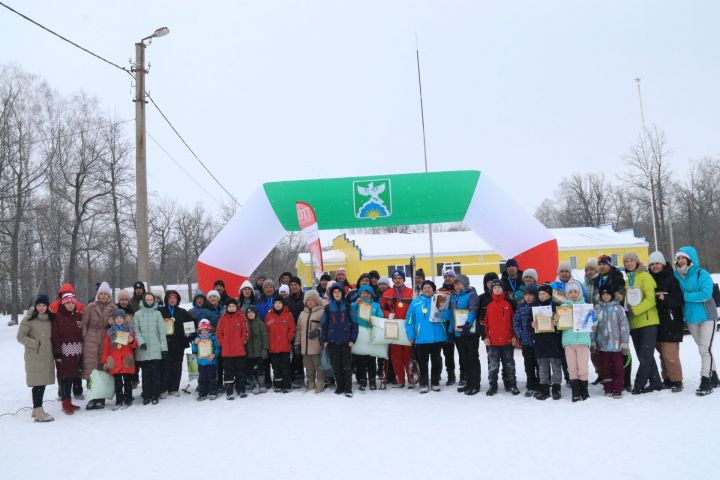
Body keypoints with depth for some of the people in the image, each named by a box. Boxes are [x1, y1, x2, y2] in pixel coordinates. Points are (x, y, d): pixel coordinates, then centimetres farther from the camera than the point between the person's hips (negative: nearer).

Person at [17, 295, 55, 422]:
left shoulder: (50, 319, 10)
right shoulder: (28, 319, -6)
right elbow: (20, 337, -7)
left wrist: (54, 351, 9)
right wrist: (35, 344, -14)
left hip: (47, 356, 6)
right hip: (34, 356, -6)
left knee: (43, 383, 10)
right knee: (38, 383, -8)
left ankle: (37, 409, 22)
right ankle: (38, 413, -5)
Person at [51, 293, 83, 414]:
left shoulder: (79, 316, 10)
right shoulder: (57, 317, -5)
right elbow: (55, 336, -8)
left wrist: (83, 351, 10)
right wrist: (57, 352, -13)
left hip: (76, 352, 5)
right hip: (63, 352, -5)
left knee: (73, 376, 9)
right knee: (64, 376, -2)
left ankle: (68, 402, 19)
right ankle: (66, 402, 6)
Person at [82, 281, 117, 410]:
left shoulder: (113, 308, 6)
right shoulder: (91, 306, 4)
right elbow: (84, 323, 5)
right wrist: (84, 337, -1)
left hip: (106, 340, 0)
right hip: (91, 339, 0)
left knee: (103, 368, 3)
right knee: (91, 367, -2)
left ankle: (101, 398, 11)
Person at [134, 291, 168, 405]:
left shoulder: (157, 313, 7)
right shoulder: (138, 314, 9)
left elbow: (162, 331, 5)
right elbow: (136, 330, 4)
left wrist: (164, 347, 0)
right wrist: (141, 341, -13)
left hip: (156, 349, 0)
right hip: (143, 349, 0)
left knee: (155, 373, -1)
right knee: (145, 373, 4)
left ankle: (155, 396, 7)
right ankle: (146, 396, 12)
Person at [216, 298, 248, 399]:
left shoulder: (241, 317, 1)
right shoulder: (223, 318, 3)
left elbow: (245, 331, 1)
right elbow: (219, 333, 6)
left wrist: (243, 341, -5)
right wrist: (222, 343, -1)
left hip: (240, 350, 0)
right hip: (226, 351, 0)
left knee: (240, 371, 9)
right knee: (228, 372, 4)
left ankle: (241, 390, 20)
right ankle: (229, 392, 9)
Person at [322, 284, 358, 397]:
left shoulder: (348, 306, 0)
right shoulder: (328, 307, 6)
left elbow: (354, 323, -1)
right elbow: (324, 324, 8)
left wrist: (352, 339, -7)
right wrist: (324, 339, 2)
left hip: (345, 340, -2)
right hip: (332, 341, 2)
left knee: (347, 365, -1)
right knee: (336, 365, 7)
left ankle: (348, 389, 5)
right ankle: (339, 387, 19)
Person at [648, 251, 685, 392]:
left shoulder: (671, 279, -5)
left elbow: (679, 300, -11)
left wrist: (665, 298, -25)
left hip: (671, 322, -6)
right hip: (656, 322, 6)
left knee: (669, 353, -10)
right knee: (662, 353, 10)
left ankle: (676, 381, 1)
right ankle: (667, 380, 19)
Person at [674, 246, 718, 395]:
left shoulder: (701, 274, -13)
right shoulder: (676, 276, 3)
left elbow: (705, 294, -23)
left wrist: (685, 296, -20)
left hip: (706, 316, -6)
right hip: (691, 317, 6)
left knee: (705, 349, -9)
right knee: (703, 349, 15)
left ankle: (705, 381, -4)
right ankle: (713, 378, 28)